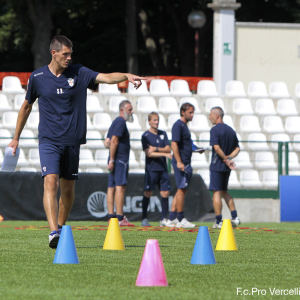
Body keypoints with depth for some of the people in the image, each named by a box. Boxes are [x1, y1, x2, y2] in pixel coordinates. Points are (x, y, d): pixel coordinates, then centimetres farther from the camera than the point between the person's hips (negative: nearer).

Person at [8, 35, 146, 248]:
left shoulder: (79, 74, 2)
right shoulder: (37, 77, 2)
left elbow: (105, 77, -13)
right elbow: (26, 107, 15)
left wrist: (126, 76, -33)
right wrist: (16, 138, 20)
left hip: (72, 141, 2)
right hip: (49, 141, -2)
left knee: (68, 188, 7)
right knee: (51, 182, -19)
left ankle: (61, 227, 28)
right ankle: (54, 232, -28)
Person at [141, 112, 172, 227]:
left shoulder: (163, 134, 13)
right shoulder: (146, 136, -2)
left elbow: (168, 149, 5)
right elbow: (149, 153, -11)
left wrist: (157, 149, -12)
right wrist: (165, 154, -17)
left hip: (163, 168, 4)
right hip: (151, 168, -4)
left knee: (165, 193, 0)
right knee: (148, 193, -4)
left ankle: (164, 219, 5)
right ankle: (144, 218, 4)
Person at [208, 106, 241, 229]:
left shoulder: (215, 130, -11)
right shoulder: (231, 130, 13)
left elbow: (216, 147, -22)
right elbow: (237, 148, 12)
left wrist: (226, 159, -14)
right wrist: (229, 158, 1)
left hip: (217, 166, -7)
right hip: (227, 168, 7)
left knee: (216, 192, -3)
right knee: (224, 191, 19)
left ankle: (218, 221, -4)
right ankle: (235, 217, 12)